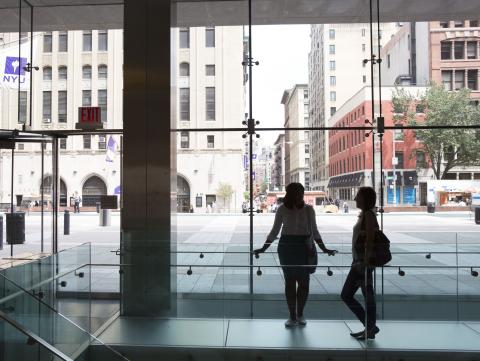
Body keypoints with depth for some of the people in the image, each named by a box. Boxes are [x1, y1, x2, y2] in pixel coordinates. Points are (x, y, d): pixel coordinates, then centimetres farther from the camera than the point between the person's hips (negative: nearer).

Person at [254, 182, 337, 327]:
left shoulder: (308, 209, 2)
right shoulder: (282, 209, 0)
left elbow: (314, 231, 9)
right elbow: (275, 231, 7)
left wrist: (324, 248, 1)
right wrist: (263, 248, 2)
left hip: (304, 247, 1)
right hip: (286, 246, 0)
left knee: (304, 281, 1)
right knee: (289, 281, 5)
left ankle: (300, 314, 21)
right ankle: (292, 316, 15)